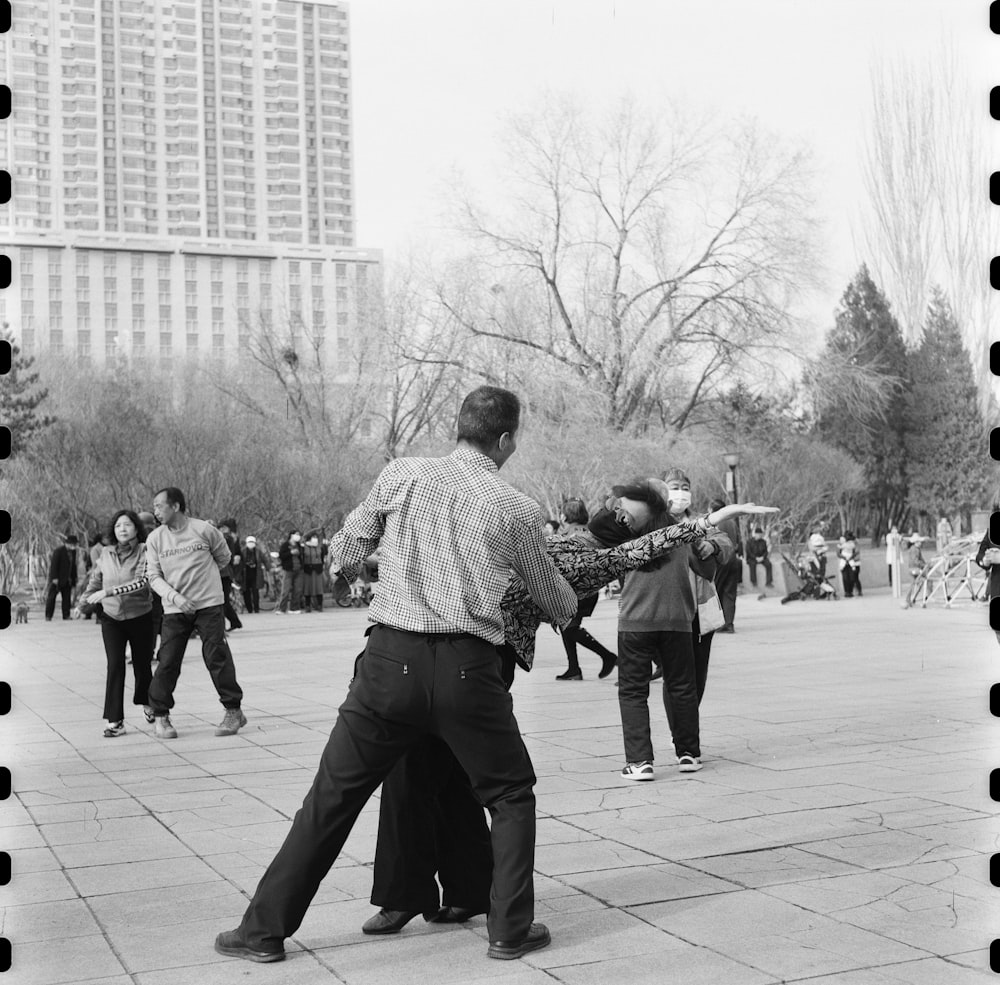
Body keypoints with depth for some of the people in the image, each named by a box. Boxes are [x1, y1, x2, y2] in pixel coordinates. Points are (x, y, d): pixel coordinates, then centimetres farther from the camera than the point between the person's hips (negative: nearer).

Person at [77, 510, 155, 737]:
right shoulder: (106, 556, 0)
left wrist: (108, 592, -34)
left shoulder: (145, 552, -13)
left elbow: (142, 582, -28)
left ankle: (147, 703, 41)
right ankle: (114, 721, -12)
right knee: (115, 665, -13)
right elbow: (94, 582, 17)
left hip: (141, 618, -2)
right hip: (112, 619, 2)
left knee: (142, 665, 10)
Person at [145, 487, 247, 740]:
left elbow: (223, 557, 11)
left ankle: (233, 711, 8)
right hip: (174, 609, 2)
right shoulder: (155, 539, 1)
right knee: (167, 662, -2)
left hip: (209, 604, -2)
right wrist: (175, 596, -18)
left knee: (217, 657, -4)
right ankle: (161, 716, 10)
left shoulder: (204, 529, -5)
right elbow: (153, 576, -2)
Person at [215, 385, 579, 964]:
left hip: (392, 657, 2)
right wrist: (569, 609, 41)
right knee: (512, 796, 19)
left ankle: (265, 929, 18)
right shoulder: (517, 510, 4)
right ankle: (510, 930, 18)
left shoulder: (400, 476, 5)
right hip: (466, 669, -1)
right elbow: (558, 604, 17)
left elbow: (342, 557, 12)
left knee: (332, 797, 11)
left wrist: (364, 565, 34)